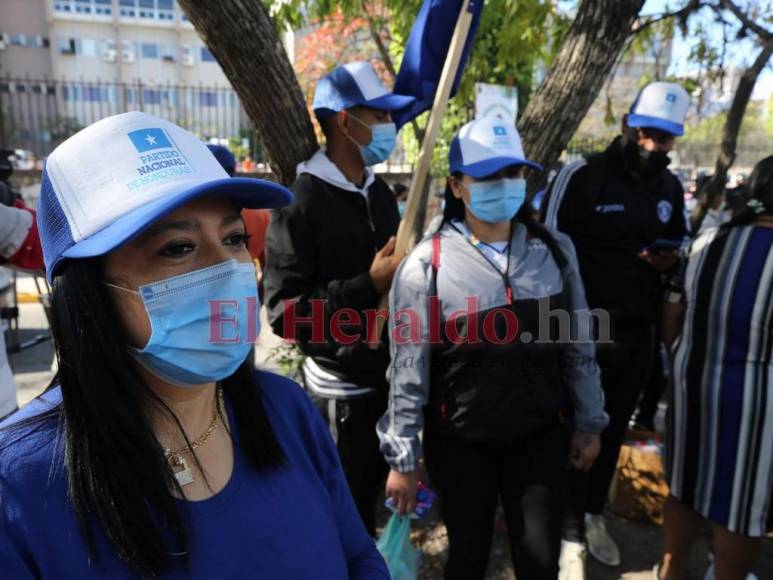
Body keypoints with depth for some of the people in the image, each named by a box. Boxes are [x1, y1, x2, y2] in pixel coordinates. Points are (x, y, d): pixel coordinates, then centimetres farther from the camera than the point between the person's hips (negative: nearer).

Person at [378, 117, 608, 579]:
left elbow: (578, 346, 5)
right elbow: (408, 371, -11)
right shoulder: (428, 264, -13)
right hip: (459, 441, -2)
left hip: (540, 436, 2)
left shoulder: (555, 251, -2)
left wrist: (589, 423, 9)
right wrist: (402, 459, -7)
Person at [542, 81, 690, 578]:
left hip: (639, 332, 6)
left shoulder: (671, 187, 9)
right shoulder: (582, 176, -9)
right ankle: (572, 532, 21)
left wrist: (673, 259, -2)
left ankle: (595, 514, 36)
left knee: (614, 429, 16)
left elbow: (682, 239, 24)